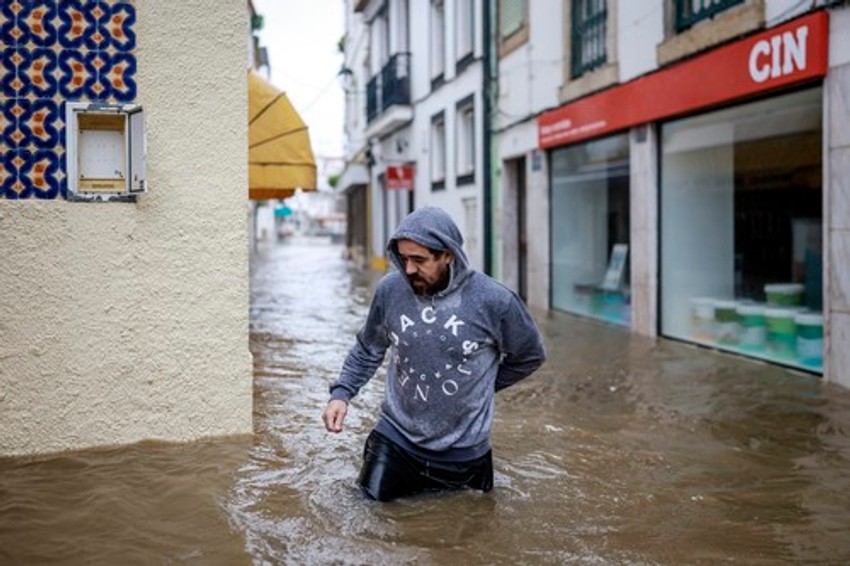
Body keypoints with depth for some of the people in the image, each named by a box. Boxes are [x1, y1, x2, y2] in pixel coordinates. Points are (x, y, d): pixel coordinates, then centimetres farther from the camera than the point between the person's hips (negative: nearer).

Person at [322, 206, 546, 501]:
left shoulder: (494, 300, -18)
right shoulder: (389, 290, -10)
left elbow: (530, 355, -1)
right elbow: (368, 350, 6)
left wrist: (480, 386, 2)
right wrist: (341, 393, -6)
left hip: (462, 449, -1)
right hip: (395, 436, 2)